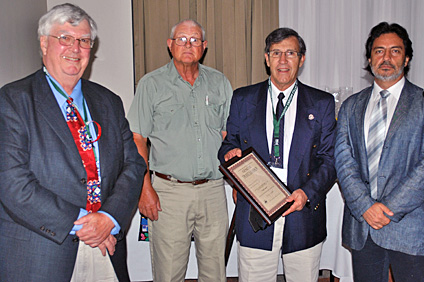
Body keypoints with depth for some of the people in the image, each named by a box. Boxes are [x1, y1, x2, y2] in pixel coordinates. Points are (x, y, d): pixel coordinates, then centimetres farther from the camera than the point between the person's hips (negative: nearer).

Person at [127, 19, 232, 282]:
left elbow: (229, 134, 14)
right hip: (169, 191, -2)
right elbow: (137, 140, -1)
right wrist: (145, 188, -9)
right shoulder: (151, 84, 1)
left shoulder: (220, 83, 9)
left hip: (213, 189, 3)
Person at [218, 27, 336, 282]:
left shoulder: (322, 103, 5)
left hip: (304, 216, 0)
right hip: (254, 215, 0)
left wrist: (308, 192, -14)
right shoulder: (242, 99, 7)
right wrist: (230, 154, -11)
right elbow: (228, 144, 13)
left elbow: (330, 159, 1)